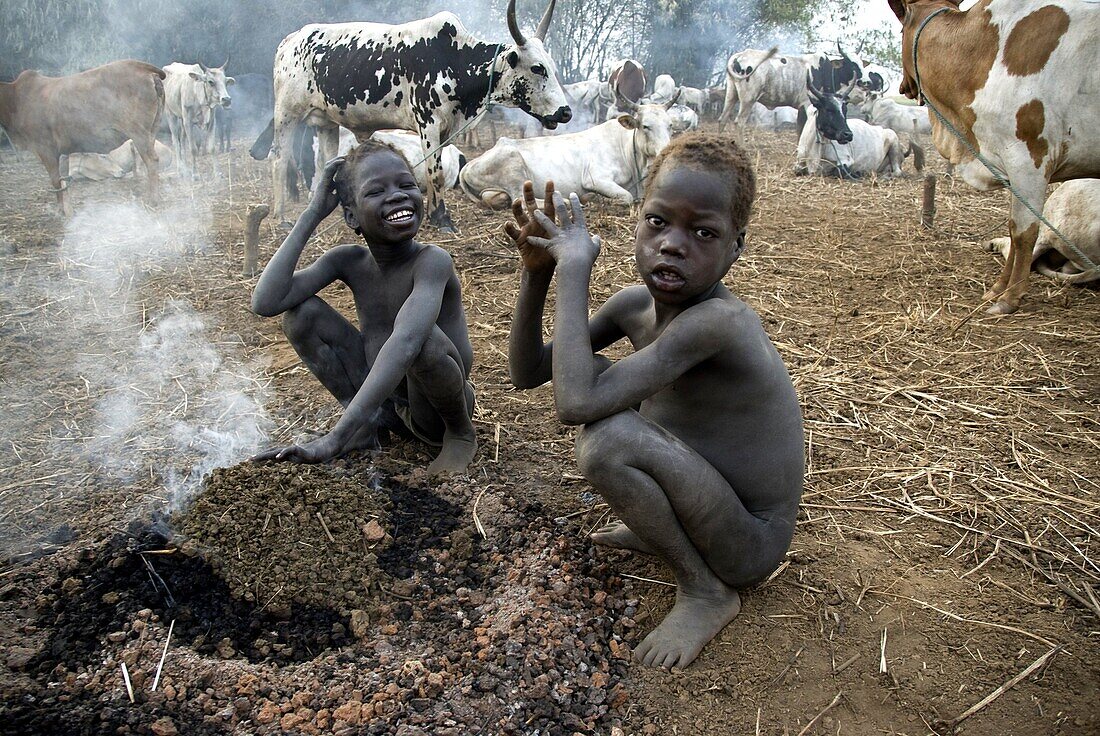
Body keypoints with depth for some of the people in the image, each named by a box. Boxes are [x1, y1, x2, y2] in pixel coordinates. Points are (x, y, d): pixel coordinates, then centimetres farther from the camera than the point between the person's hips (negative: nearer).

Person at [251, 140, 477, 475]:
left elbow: (405, 342, -42)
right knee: (301, 312, -8)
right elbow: (266, 303, -19)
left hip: (436, 411, -5)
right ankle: (369, 423, 2)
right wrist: (312, 214, -17)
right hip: (381, 398, 5)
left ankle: (461, 434, -7)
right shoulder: (348, 261, -6)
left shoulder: (432, 260, -24)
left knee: (423, 336, -37)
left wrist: (335, 437, -47)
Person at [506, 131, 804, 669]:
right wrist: (538, 271, -14)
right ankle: (661, 530, 17)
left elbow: (573, 405, -40)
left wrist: (575, 265, -31)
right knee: (593, 375, 7)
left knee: (608, 439, -31)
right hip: (710, 496, 8)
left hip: (751, 545, -8)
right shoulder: (635, 304, -6)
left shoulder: (718, 320, -32)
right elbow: (528, 373, -1)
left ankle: (706, 591, -6)